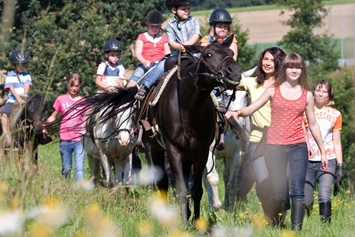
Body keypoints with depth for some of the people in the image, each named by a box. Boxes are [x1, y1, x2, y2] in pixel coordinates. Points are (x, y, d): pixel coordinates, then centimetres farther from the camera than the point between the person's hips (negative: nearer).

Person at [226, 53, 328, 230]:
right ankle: (274, 227, 16)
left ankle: (297, 229, -12)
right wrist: (237, 112, -20)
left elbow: (313, 125, 14)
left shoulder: (307, 95, 8)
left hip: (298, 147, 1)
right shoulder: (273, 91, 5)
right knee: (278, 193, -1)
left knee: (297, 192, -9)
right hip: (274, 147, -1)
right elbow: (251, 109, 2)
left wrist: (323, 152, 14)